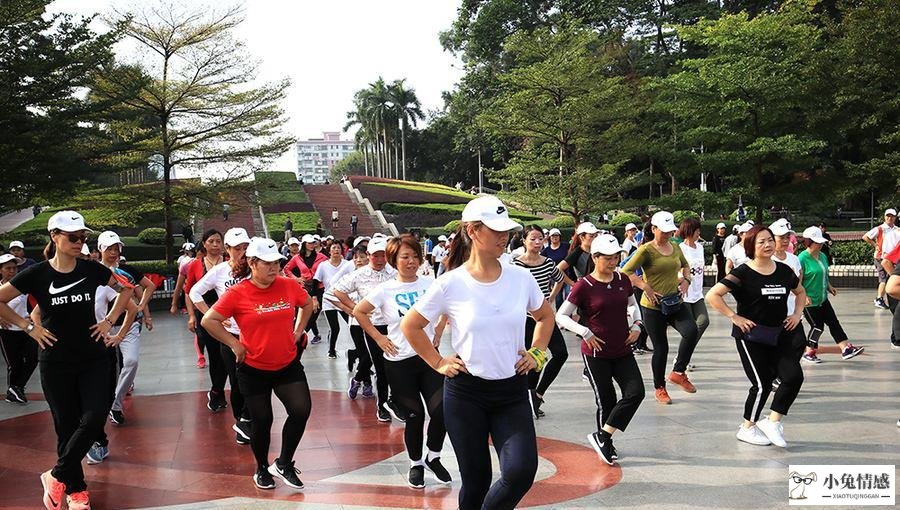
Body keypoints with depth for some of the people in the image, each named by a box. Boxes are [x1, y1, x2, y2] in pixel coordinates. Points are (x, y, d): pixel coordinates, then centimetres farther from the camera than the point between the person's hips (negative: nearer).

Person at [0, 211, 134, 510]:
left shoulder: (91, 269, -2)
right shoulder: (37, 274, -8)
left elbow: (126, 289, 13)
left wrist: (109, 321, 4)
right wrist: (28, 327, -7)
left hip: (92, 358, 2)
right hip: (56, 363, -2)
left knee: (94, 417, -14)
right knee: (66, 425, 5)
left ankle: (57, 476, 6)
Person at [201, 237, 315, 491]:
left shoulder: (288, 286, -4)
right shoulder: (238, 293, -14)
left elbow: (307, 304, 16)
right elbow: (208, 321, -11)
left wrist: (298, 331, 8)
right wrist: (234, 343, -11)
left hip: (288, 365, 3)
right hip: (253, 370, -3)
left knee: (301, 410, -9)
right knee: (261, 420, 8)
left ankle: (283, 463, 13)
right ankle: (262, 469, 33)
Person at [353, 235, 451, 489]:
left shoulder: (431, 284, -1)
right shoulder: (386, 290, -6)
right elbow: (359, 312, 2)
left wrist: (438, 332, 7)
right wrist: (379, 338, -2)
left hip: (429, 356, 2)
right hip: (399, 362, -2)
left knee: (441, 411, -5)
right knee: (414, 415, 4)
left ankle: (433, 457, 21)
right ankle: (416, 464, 27)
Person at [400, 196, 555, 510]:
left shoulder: (521, 278, -1)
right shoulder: (450, 284, -9)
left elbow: (545, 316, 19)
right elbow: (410, 326, 3)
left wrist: (536, 353, 8)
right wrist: (438, 363, -1)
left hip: (512, 391, 2)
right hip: (465, 392, -2)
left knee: (521, 471, -16)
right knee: (476, 480, 6)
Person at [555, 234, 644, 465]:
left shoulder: (623, 280, 3)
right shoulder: (584, 286, -12)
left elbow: (633, 305, 21)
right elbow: (561, 316, -11)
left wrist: (636, 326, 4)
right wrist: (585, 333, -20)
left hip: (623, 351, 5)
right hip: (596, 353, -5)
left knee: (636, 392, -8)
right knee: (606, 400, 2)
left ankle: (602, 436, 3)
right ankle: (606, 444, 24)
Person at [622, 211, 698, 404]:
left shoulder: (675, 248, 8)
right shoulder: (646, 250, -11)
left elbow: (685, 265, 27)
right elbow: (626, 271, -16)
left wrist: (686, 280, 8)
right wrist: (646, 288, -21)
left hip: (675, 303, 5)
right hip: (653, 307, -5)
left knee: (691, 331, -21)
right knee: (661, 347, 4)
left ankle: (678, 372, -1)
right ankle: (659, 388, 24)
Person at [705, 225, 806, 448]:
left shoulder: (784, 271, 6)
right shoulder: (743, 273, -11)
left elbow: (800, 292, 25)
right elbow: (712, 296, -17)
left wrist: (797, 314, 10)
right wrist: (734, 317, -17)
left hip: (780, 334, 5)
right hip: (751, 336, -5)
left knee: (794, 376, -9)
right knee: (762, 384, -4)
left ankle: (772, 421, 8)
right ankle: (747, 428, 17)